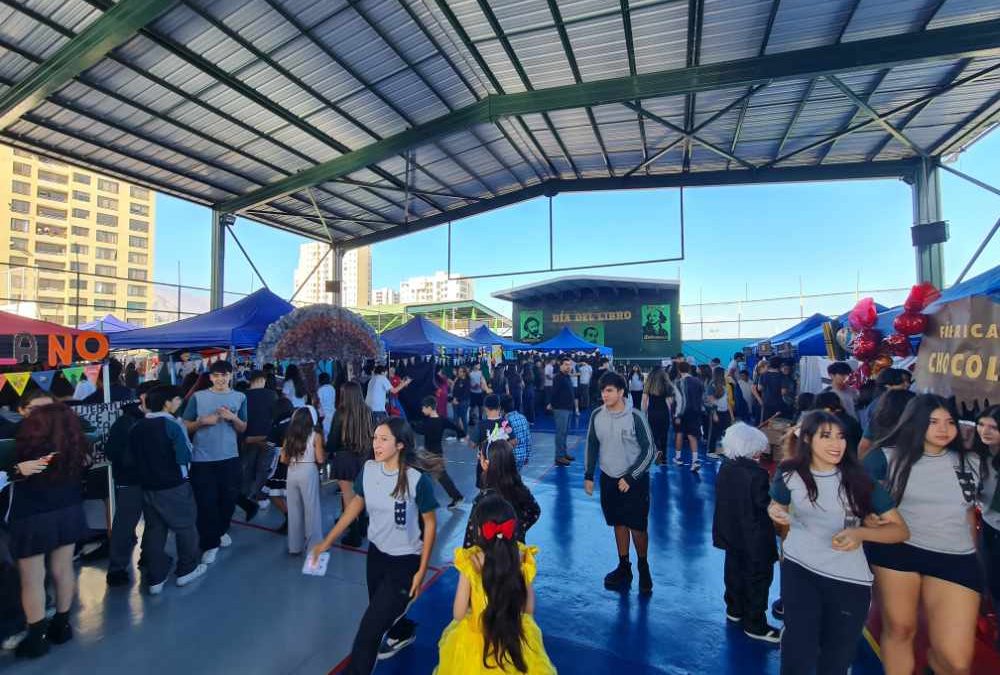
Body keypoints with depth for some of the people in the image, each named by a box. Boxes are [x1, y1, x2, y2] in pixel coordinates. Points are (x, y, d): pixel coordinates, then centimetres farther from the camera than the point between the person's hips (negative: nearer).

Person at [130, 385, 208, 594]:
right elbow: (185, 456, -20)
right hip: (174, 485, -6)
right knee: (184, 525, 11)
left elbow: (133, 457, 12)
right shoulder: (172, 424, -17)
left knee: (154, 530, 13)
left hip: (148, 486, 6)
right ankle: (186, 570, 24)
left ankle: (155, 579, 20)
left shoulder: (136, 428, 3)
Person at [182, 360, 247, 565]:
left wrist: (233, 418, -13)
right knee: (206, 501, 0)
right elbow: (186, 426, 2)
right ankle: (210, 544, 13)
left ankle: (222, 530, 37)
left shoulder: (239, 397, 2)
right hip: (202, 459, -2)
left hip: (229, 457, 2)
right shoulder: (198, 397, -3)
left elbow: (243, 429, 6)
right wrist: (203, 421, -16)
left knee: (229, 498, 12)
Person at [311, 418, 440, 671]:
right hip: (376, 553, 6)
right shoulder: (368, 469, -12)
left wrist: (422, 570, -12)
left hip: (405, 560, -5)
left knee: (371, 625, -2)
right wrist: (328, 541, 6)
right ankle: (404, 632, 58)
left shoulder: (417, 480, -27)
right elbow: (356, 504, 5)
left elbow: (429, 523, -15)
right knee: (384, 611, 26)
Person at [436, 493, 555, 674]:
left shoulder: (470, 562, -25)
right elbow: (529, 609, -6)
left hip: (477, 642, -2)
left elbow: (458, 614, -15)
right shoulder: (522, 558, -18)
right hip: (517, 640, 2)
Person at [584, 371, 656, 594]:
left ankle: (643, 567, 27)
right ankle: (624, 567, 31)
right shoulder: (597, 415, -5)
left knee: (637, 526, 3)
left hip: (634, 481, -4)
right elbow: (592, 446, 6)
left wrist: (630, 478, -14)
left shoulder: (635, 417, -17)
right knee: (618, 524, 15)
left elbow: (649, 450, -12)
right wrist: (588, 476, 4)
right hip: (609, 478, 4)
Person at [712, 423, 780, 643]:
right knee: (758, 579, 11)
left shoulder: (725, 467, -5)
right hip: (754, 537, -7)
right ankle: (754, 624, 22)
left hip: (731, 532, 7)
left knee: (735, 570, 23)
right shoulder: (757, 474, -27)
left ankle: (734, 610, 40)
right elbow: (766, 505, -20)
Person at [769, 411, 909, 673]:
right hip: (800, 569, -1)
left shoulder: (859, 478, -12)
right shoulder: (789, 475, -9)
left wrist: (860, 533, -25)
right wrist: (774, 511, -14)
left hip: (850, 578, 1)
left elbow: (901, 530, -7)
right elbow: (778, 507, 10)